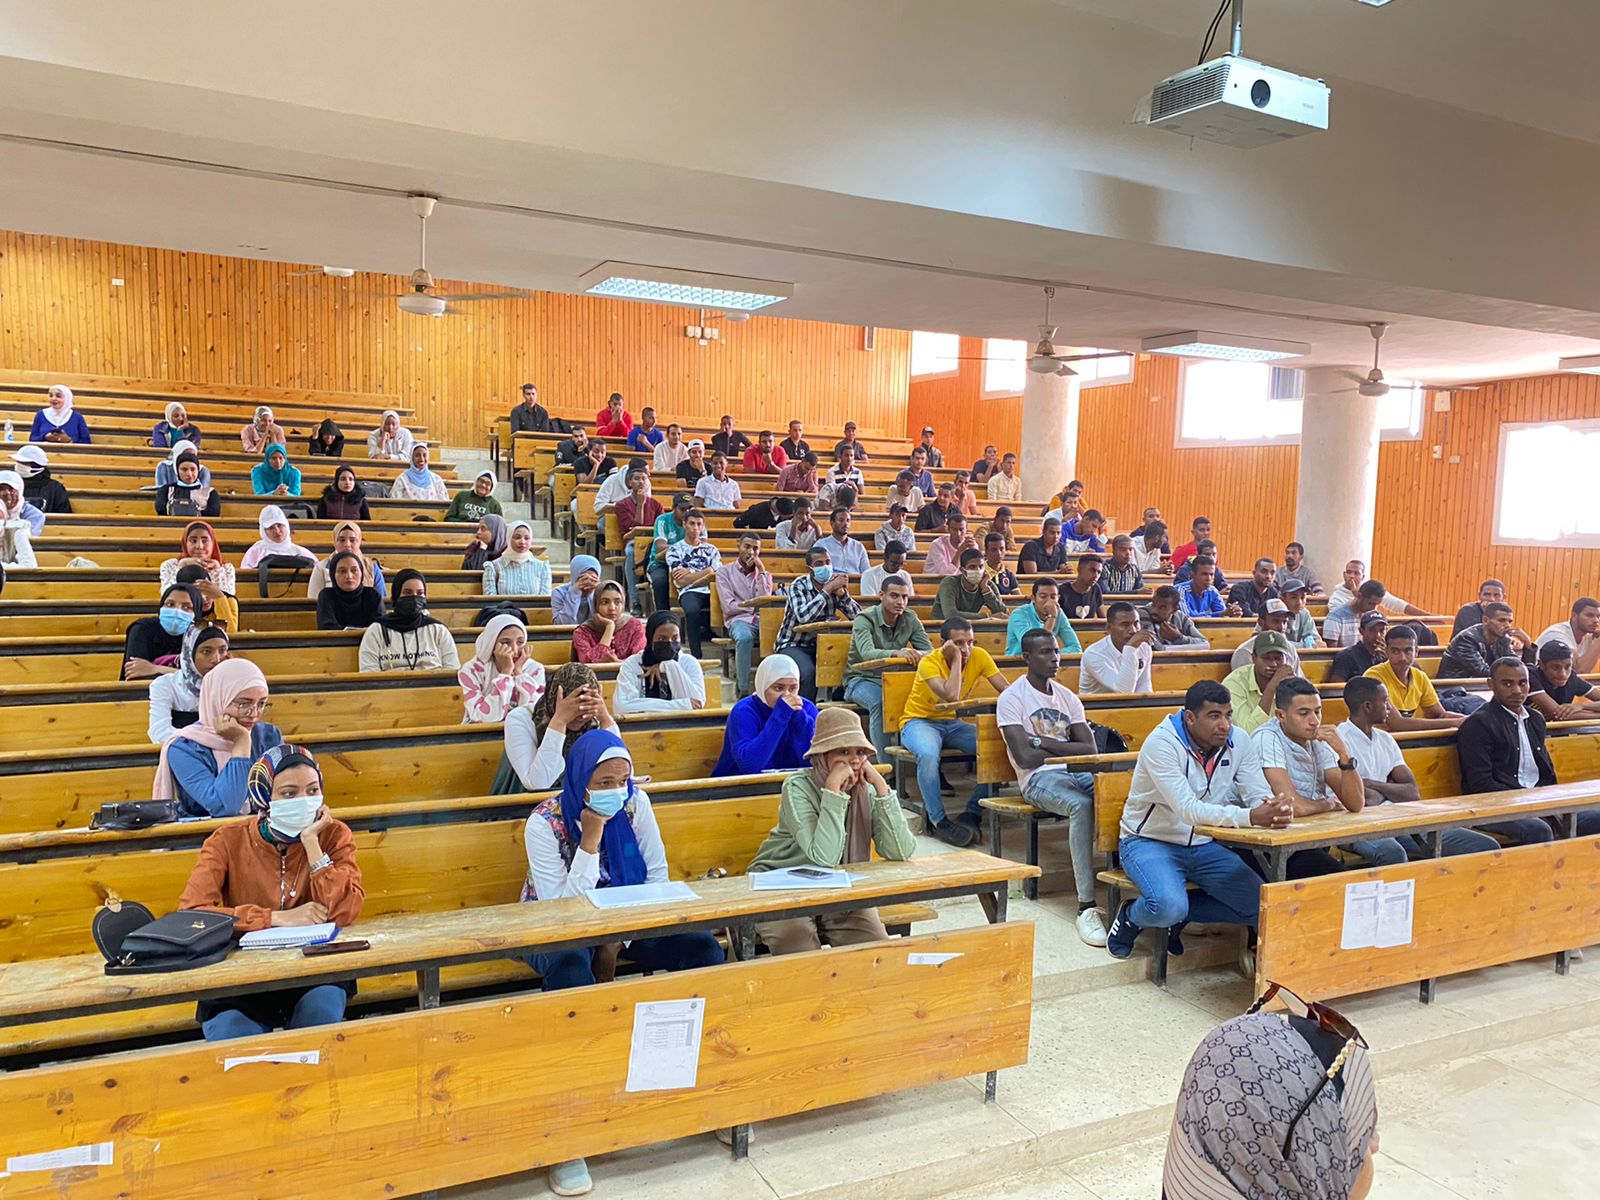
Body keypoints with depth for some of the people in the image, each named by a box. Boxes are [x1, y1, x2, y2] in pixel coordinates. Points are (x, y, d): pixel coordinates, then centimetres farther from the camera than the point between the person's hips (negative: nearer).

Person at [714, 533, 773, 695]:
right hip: (738, 620, -2)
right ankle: (743, 691, -35)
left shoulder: (765, 574, 22)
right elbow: (729, 607, 0)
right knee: (744, 637, -39)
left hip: (762, 620, 2)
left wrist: (761, 572, 3)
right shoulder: (724, 571, 14)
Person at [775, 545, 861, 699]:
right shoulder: (799, 586, -9)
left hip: (821, 645, 5)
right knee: (809, 672, -33)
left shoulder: (834, 584, 4)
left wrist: (842, 593, -19)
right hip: (793, 645, -5)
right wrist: (827, 591, -25)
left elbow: (857, 616, -3)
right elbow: (803, 617, -28)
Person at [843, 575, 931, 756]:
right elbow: (867, 653, -32)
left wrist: (915, 654, -32)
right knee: (879, 702, -37)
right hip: (862, 679, -4)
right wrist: (896, 654, -52)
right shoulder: (864, 619, -14)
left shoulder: (911, 619, 1)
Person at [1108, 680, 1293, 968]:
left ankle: (1177, 914, 10)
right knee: (1169, 905, -33)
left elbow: (1260, 796, -10)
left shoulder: (1238, 742, -6)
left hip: (1203, 845, 6)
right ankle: (1132, 917, 4)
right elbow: (1188, 810, -33)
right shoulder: (1161, 744, -23)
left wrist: (1277, 810, -37)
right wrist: (1249, 817, -45)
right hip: (1150, 842, -6)